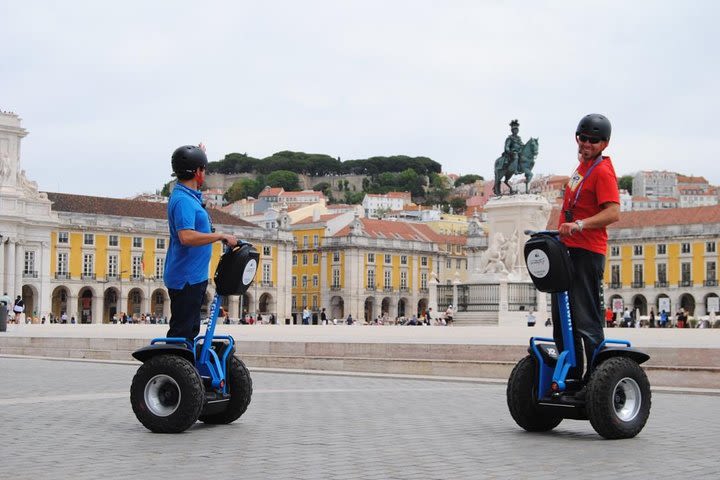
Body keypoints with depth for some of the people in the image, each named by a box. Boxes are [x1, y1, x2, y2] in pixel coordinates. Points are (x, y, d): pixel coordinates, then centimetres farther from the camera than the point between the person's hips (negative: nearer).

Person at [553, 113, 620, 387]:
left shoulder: (603, 171, -11)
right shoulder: (583, 166, 18)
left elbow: (613, 213, -23)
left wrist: (579, 225, -33)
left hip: (587, 252, -10)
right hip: (567, 250, 10)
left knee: (586, 321, -10)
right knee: (562, 321, 13)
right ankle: (571, 379, 20)